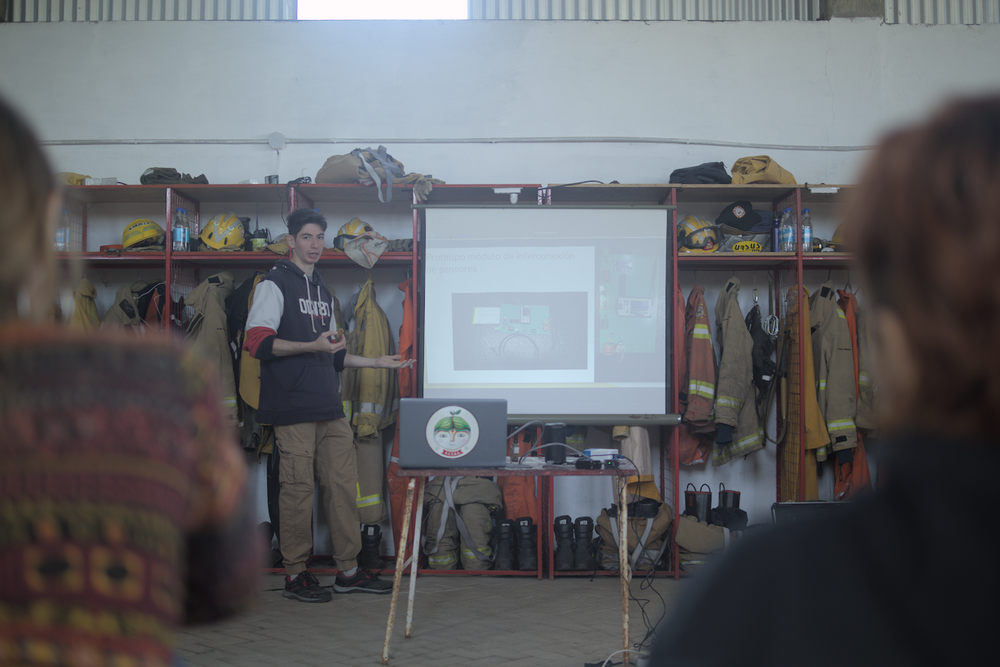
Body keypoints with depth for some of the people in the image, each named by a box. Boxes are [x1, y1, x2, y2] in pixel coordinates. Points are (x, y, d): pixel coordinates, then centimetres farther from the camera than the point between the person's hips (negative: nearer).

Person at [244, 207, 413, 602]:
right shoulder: (274, 284, -1)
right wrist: (313, 346, -21)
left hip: (329, 407, 7)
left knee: (343, 482, 5)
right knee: (298, 487, -4)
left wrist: (377, 362, 23)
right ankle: (295, 575, 7)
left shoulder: (322, 291, 22)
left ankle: (348, 570, 14)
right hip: (293, 407, -7)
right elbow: (258, 343, -14)